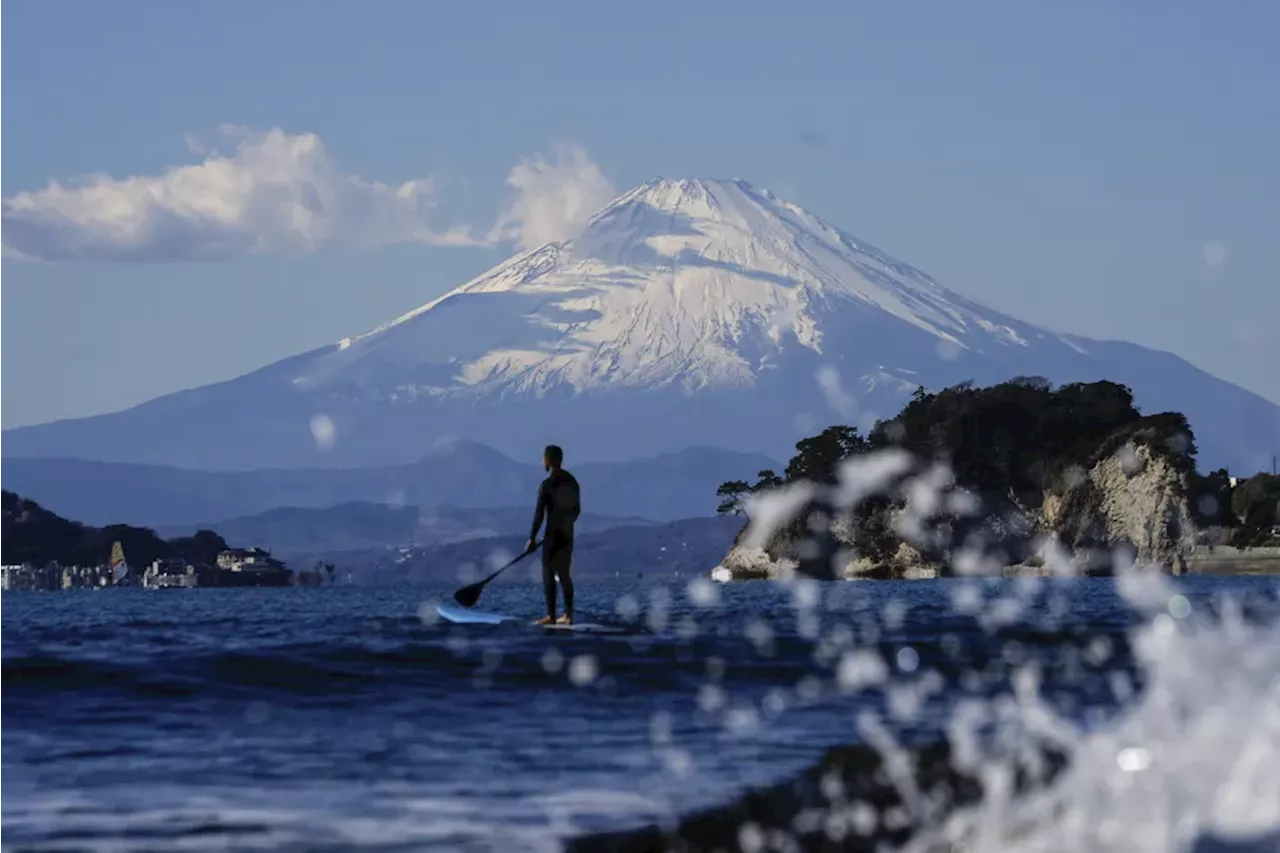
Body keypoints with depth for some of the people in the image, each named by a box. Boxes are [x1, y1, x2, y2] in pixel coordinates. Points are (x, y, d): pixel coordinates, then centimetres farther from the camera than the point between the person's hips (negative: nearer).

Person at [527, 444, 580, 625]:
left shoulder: (547, 485, -14)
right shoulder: (572, 482, 8)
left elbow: (539, 514, -14)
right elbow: (577, 510, 15)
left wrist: (532, 538, -8)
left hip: (553, 535, -7)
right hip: (568, 535, 7)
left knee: (548, 574, -2)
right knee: (564, 574, 13)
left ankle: (551, 615, -6)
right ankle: (568, 615, 13)